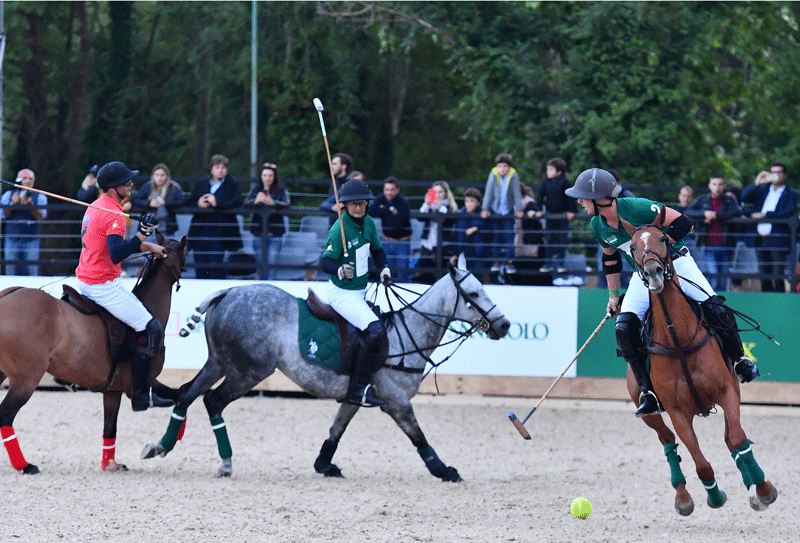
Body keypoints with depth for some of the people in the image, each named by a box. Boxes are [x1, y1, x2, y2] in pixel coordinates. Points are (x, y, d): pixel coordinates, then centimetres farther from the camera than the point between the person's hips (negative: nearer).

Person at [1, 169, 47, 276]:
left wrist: (30, 205, -22)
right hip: (12, 239, 1)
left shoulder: (40, 197, 8)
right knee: (11, 270, -2)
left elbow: (41, 216, -7)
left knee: (32, 271, -7)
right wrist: (12, 204, -15)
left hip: (31, 241, -1)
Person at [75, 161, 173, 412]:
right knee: (151, 329, -7)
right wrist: (142, 235, -34)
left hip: (85, 281, 10)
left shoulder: (96, 207, 12)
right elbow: (116, 254, -30)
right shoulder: (114, 216, -20)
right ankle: (141, 396, -8)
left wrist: (148, 247, 18)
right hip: (104, 285, -10)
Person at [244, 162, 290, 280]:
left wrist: (272, 202, -34)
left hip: (274, 233, -3)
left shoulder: (281, 190, 2)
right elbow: (246, 203, -4)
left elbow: (286, 204, -14)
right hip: (258, 232, 3)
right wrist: (256, 201, -27)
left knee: (271, 264, -12)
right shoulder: (256, 189, 10)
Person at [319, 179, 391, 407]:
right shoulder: (340, 228, -19)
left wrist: (384, 268, 7)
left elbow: (377, 250, 22)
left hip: (360, 293, 9)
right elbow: (326, 261, -24)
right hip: (342, 293, -9)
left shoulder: (368, 223, 5)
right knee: (375, 330, -25)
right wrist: (340, 271, -43)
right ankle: (358, 388, -22)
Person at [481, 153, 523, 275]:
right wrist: (485, 209, -12)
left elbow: (517, 193, -8)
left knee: (509, 236, -3)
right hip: (495, 210, 0)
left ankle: (509, 262, 4)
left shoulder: (513, 175, -11)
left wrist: (519, 209, -10)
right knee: (496, 236, 4)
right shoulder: (493, 174, -11)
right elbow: (488, 192, -10)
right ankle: (496, 261, 13)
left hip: (508, 211, 0)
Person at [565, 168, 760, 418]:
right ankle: (648, 392, -8)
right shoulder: (597, 226, -6)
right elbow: (610, 259, 12)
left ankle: (738, 360, 5)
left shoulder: (638, 208, -27)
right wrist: (613, 295, 17)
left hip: (676, 263, -5)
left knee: (715, 308, -22)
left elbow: (682, 223, -22)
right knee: (624, 327, -17)